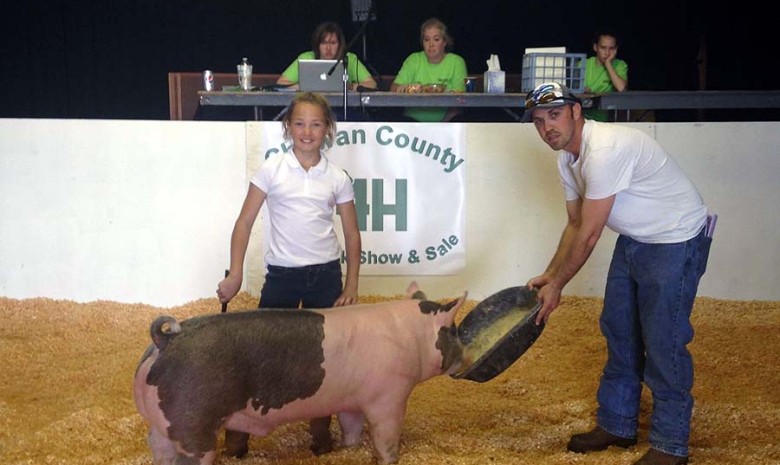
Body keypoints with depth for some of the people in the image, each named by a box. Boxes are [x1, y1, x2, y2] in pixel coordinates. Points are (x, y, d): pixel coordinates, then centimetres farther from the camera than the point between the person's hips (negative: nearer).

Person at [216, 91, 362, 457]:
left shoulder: (338, 178, 1)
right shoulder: (271, 170, -4)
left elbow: (352, 234, 6)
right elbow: (244, 224, -2)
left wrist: (351, 286, 1)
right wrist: (235, 276, -6)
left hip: (325, 275, 1)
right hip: (281, 274, -1)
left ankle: (321, 427, 24)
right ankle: (238, 426, 16)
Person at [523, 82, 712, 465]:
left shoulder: (605, 150, -30)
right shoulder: (568, 158, 1)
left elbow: (588, 235, -26)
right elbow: (575, 224, 10)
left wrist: (556, 286, -16)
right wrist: (548, 275, 3)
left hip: (676, 241, -10)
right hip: (634, 239, 10)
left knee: (662, 340, -7)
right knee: (619, 331, 14)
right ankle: (617, 425, 28)